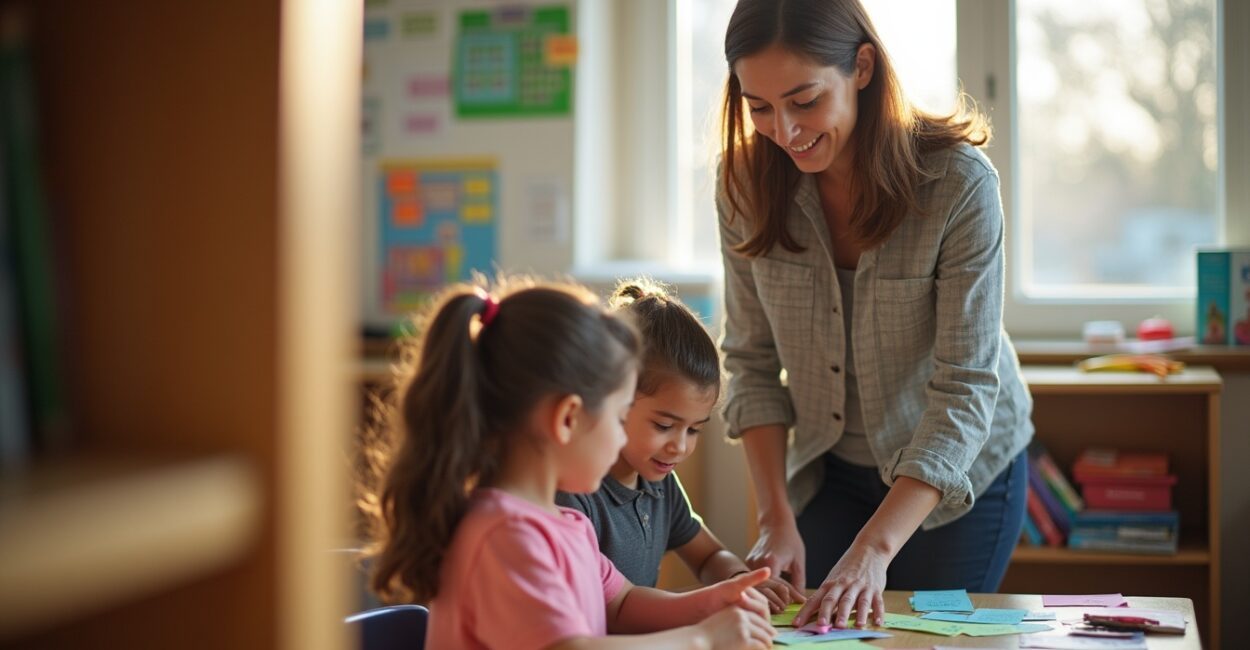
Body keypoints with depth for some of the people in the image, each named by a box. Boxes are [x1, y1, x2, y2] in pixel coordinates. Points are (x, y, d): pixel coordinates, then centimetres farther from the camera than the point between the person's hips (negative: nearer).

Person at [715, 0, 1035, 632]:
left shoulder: (959, 183, -27)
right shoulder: (747, 183, -15)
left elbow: (965, 390, -27)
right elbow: (752, 364, -8)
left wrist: (875, 548, -36)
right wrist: (777, 520, -18)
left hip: (960, 472, -3)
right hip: (828, 470, 3)